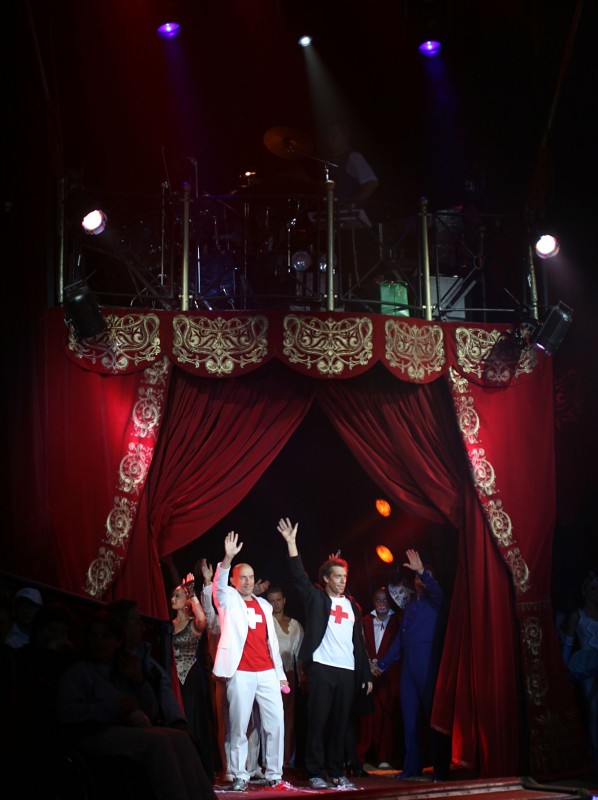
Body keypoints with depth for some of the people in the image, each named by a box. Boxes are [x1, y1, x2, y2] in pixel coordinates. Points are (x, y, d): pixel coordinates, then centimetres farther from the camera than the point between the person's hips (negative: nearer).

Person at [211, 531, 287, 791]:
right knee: (239, 725, -3)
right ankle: (240, 776, 4)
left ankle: (274, 774, 9)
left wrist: (280, 672, 13)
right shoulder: (228, 600, 6)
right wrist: (228, 558, -33)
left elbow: (272, 639, 18)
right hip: (240, 672, -4)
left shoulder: (264, 604, 18)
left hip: (267, 672, 4)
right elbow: (219, 584, -16)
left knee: (276, 722, 0)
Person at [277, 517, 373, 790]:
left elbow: (359, 641, 17)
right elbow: (299, 576, -7)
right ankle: (315, 773, 1)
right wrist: (291, 543, -16)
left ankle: (336, 772, 12)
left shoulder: (352, 605, 18)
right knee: (318, 721, -4)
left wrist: (366, 675, 13)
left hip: (347, 671, 4)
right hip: (321, 668, -4)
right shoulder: (316, 598, 7)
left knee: (340, 723, 6)